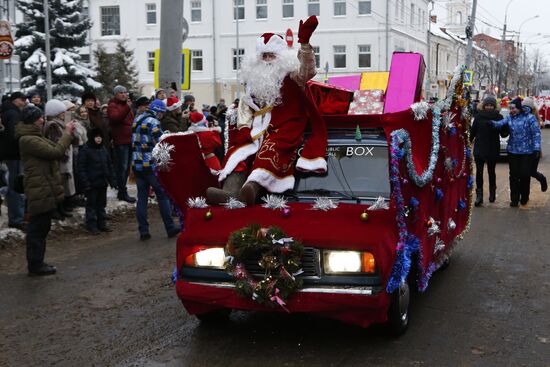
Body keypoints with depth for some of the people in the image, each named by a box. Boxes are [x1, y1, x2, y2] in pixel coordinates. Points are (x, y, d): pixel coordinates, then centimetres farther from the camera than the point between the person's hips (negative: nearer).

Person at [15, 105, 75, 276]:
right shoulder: (28, 140, -17)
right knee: (38, 228, -3)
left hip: (44, 189, 11)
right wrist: (67, 134, -10)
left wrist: (67, 134, 7)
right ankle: (35, 265, 5)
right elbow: (56, 152, -21)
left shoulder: (35, 137, 17)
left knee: (39, 228, 16)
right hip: (40, 191, -11)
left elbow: (53, 151, 16)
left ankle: (35, 263, 25)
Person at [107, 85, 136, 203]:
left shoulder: (126, 105, 21)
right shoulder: (113, 106, -5)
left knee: (126, 167, 12)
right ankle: (123, 193, -6)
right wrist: (127, 108, -35)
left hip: (130, 140, 9)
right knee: (122, 167, -9)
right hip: (121, 141, -9)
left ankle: (122, 192, 20)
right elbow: (115, 118, -26)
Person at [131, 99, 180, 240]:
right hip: (151, 165, -7)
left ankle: (143, 231, 6)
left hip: (136, 165, 7)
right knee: (163, 195, 3)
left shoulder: (137, 120, 15)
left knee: (142, 197, 7)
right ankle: (170, 228, 7)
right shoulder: (153, 122, -11)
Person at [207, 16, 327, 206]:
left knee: (271, 149, -36)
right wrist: (244, 129, -2)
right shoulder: (254, 80, 23)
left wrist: (304, 42, -28)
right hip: (258, 131, 5)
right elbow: (245, 105, 18)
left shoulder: (290, 75, 9)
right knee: (239, 148, -23)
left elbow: (308, 71, -13)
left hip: (285, 131, -5)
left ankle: (252, 188, -64)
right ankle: (231, 191, -49)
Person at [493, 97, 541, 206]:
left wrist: (537, 148, -14)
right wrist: (492, 123, -29)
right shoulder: (509, 118, 7)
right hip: (513, 151, 3)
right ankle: (514, 199, 12)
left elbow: (536, 133, -8)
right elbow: (500, 124, -8)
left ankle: (524, 198, 20)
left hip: (527, 152, -3)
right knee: (514, 176, 4)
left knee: (525, 175, 2)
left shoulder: (529, 118, -6)